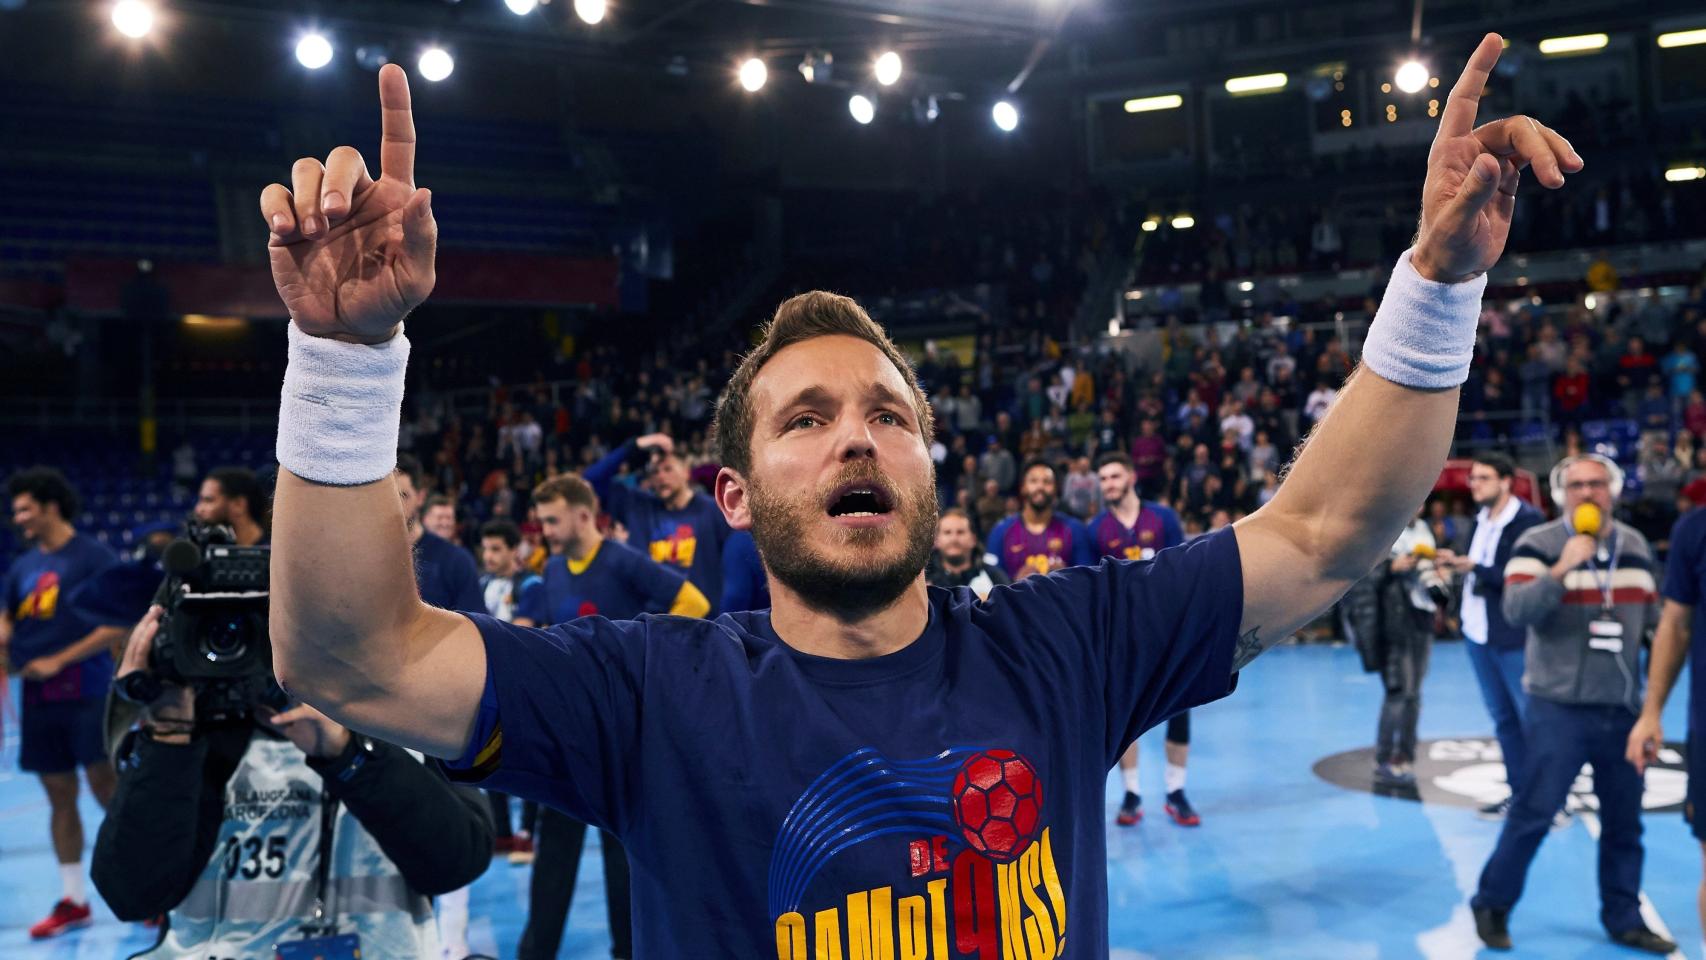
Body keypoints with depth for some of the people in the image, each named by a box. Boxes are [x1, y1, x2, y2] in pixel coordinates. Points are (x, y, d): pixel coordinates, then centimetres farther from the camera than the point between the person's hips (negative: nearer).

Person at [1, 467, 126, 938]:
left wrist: (59, 660, -14)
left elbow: (119, 624, -12)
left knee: (106, 788, -4)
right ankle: (71, 901, 18)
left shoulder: (93, 556, -6)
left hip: (86, 692, -6)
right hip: (38, 697, 6)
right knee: (59, 796, 9)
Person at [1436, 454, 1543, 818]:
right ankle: (1519, 794, 22)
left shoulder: (1528, 521, -13)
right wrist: (1455, 564, -4)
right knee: (1502, 719, 14)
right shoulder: (1481, 520, 12)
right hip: (1478, 633, 8)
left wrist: (1473, 567, -20)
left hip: (1513, 638, -8)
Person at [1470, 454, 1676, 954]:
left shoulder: (1636, 545, 10)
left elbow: (1651, 616, 19)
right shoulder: (1538, 544, -8)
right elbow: (1516, 610, -21)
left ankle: (1624, 919, 25)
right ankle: (1492, 906, 11)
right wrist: (1562, 569, -31)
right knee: (1533, 813, -4)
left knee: (1624, 821, 11)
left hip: (1623, 708, 5)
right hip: (1558, 707, -5)